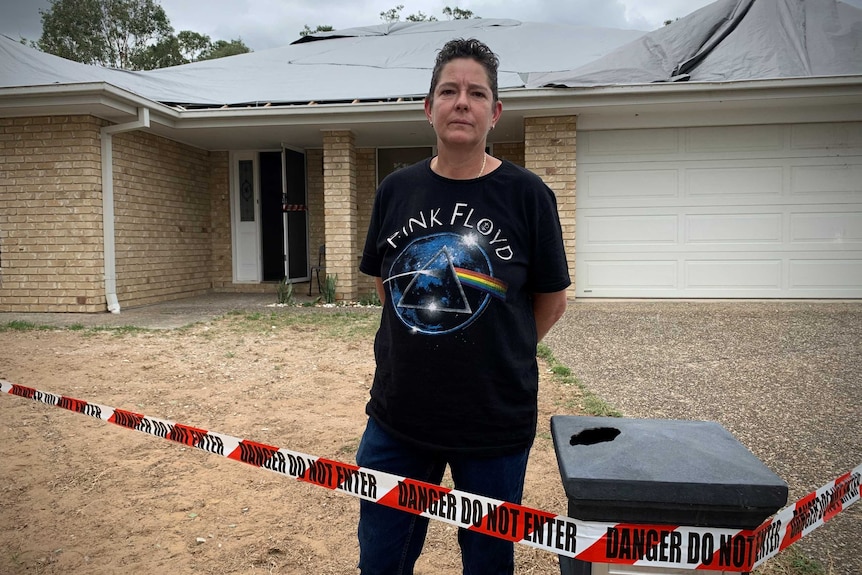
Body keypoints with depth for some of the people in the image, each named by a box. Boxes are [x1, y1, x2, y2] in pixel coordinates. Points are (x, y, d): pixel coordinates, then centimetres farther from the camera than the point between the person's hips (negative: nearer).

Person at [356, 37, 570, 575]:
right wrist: (422, 354, 9)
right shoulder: (396, 190, 1)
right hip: (397, 417, 3)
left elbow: (552, 300, 0)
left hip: (496, 424, -2)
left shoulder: (526, 194, -8)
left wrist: (498, 357, 3)